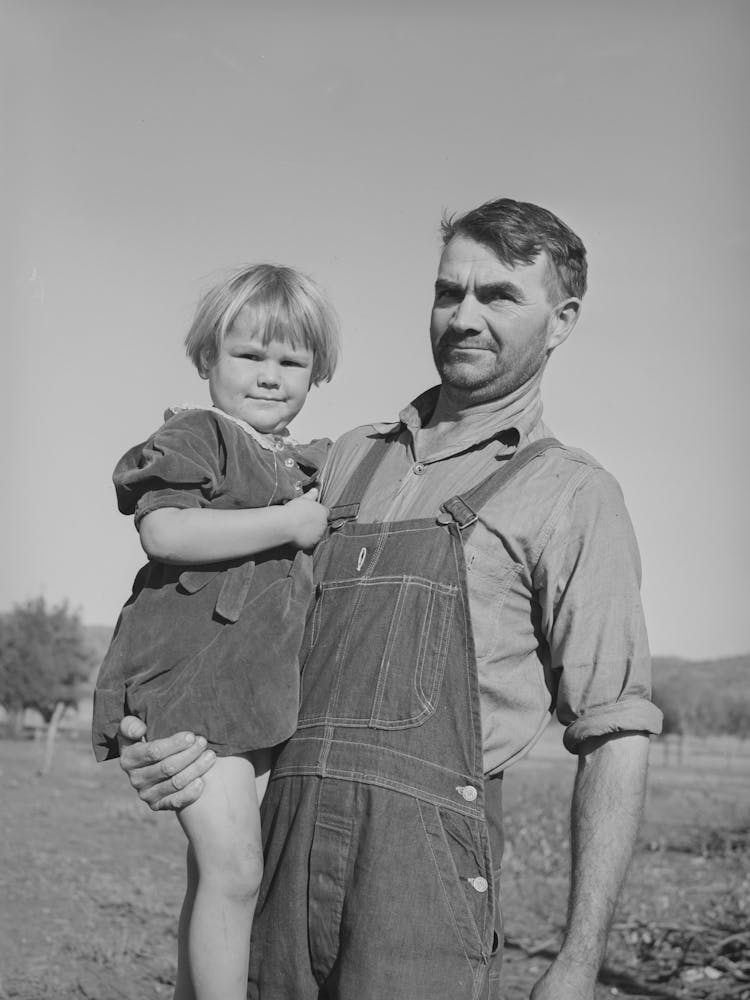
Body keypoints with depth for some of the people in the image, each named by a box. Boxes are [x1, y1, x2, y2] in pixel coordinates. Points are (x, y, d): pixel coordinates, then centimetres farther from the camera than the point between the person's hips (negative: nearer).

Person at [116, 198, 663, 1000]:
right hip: (287, 832, 5)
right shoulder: (351, 458, 20)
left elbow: (614, 734, -1)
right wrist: (176, 741, 2)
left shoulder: (570, 493, 4)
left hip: (425, 842, -4)